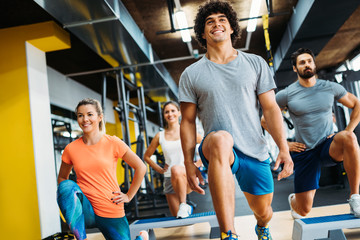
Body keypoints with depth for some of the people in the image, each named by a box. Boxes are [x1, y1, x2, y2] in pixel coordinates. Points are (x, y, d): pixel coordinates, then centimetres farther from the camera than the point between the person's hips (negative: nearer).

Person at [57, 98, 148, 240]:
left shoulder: (113, 143, -6)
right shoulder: (71, 149, -1)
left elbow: (140, 168, 2)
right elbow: (62, 177, 15)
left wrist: (129, 196, 2)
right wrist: (70, 196, -2)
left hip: (112, 212, 0)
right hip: (85, 211, 1)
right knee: (67, 185, -27)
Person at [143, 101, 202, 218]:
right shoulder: (160, 136, 7)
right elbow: (146, 156, 19)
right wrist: (159, 169, 7)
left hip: (188, 176, -3)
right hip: (169, 179, 3)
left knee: (176, 169, -38)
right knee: (177, 217, 1)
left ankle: (184, 205, -23)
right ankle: (188, 209, 35)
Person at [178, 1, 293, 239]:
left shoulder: (255, 64, 6)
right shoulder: (192, 74, 4)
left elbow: (271, 108, 3)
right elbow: (188, 122, 3)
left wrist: (284, 148, -7)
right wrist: (189, 164, -4)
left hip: (255, 152, 3)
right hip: (218, 150, -2)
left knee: (263, 211, 13)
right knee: (220, 138, -38)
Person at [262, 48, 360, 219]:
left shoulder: (330, 88, 2)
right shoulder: (286, 94, -3)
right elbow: (265, 120, 4)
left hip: (329, 147, 1)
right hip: (304, 152, -1)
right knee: (304, 210, -1)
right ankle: (293, 200, 40)